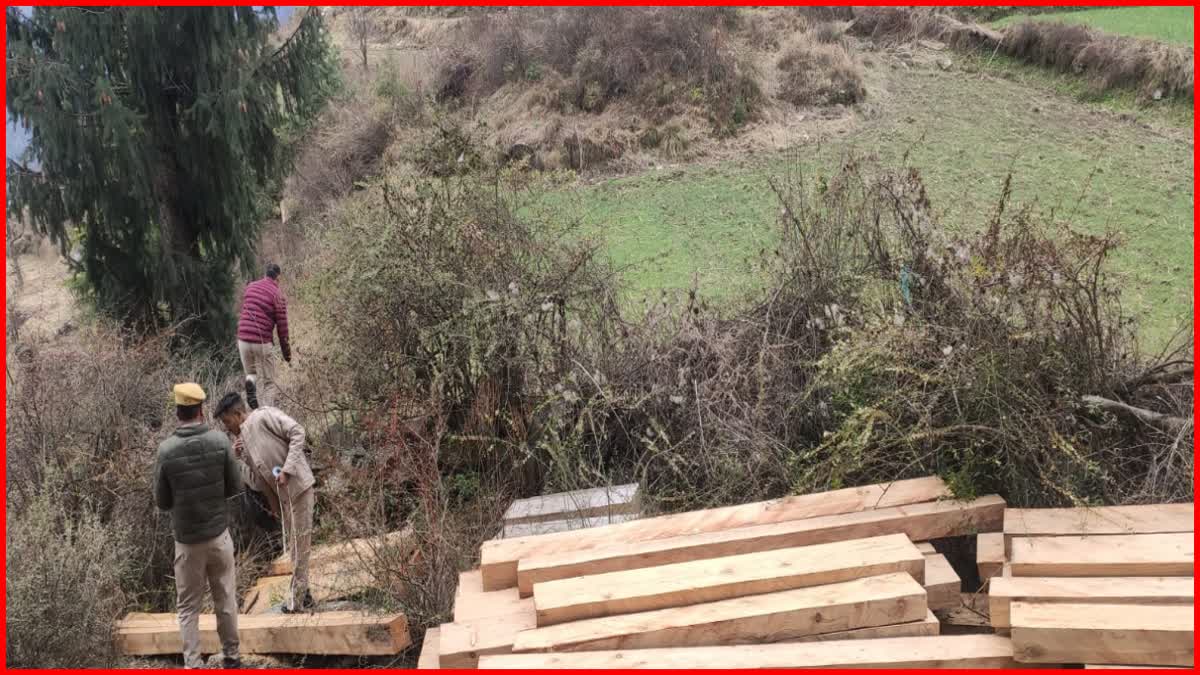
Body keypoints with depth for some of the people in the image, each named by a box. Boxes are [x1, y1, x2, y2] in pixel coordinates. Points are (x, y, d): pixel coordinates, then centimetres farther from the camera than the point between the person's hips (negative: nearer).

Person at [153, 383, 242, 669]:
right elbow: (235, 487, -2)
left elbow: (162, 502, -3)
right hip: (219, 533, 1)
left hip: (188, 540, -1)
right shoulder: (220, 440, -10)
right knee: (226, 600, 16)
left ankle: (193, 666, 11)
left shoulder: (166, 450, -13)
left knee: (188, 606, 11)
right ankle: (231, 657, 26)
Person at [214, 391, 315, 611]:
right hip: (282, 496, 9)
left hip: (298, 487, -8)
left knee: (298, 546, -1)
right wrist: (238, 459, -3)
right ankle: (302, 594, 29)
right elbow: (257, 483, 9)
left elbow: (297, 432, -16)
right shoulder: (243, 442, 15)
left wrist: (287, 469, -21)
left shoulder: (263, 416, -7)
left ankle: (298, 599, 7)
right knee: (293, 546, 17)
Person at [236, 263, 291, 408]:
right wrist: (286, 352, 6)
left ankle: (250, 380, -8)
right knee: (268, 383, 4)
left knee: (251, 373, 24)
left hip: (243, 339, 4)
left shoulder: (250, 287, 10)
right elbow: (282, 327, -3)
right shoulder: (278, 295, -5)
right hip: (262, 342, -4)